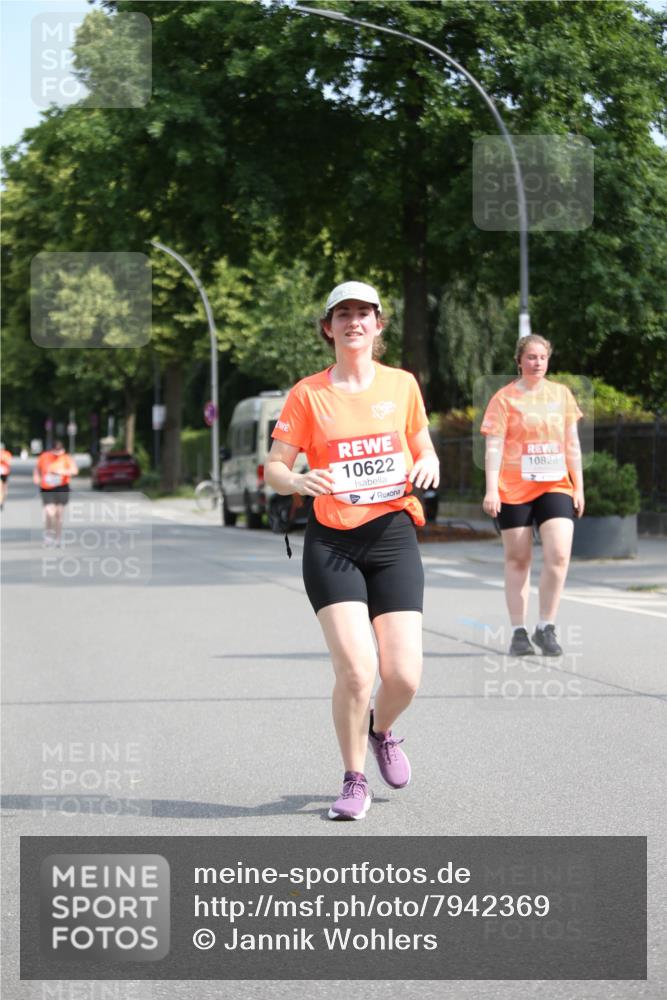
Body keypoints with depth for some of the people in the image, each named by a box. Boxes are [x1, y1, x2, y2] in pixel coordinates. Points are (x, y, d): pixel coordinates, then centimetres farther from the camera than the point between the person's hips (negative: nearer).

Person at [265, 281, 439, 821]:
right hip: (332, 542, -2)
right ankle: (354, 782, 6)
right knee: (355, 668, -16)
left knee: (404, 676, -6)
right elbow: (274, 466, 1)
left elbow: (425, 451, 18)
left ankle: (381, 731, 32)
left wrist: (426, 466, -6)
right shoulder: (308, 394, 1)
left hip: (393, 537, 2)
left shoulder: (402, 385, 7)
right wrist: (298, 481, -22)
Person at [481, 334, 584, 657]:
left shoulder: (562, 394, 11)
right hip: (514, 490, -2)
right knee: (517, 560, 4)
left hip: (555, 487, 2)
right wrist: (491, 490, -15)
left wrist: (579, 487, 11)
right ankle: (518, 632, 11)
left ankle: (546, 627, 1)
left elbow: (572, 444, 15)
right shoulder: (505, 398, -1)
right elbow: (494, 446, -6)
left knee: (559, 555, -12)